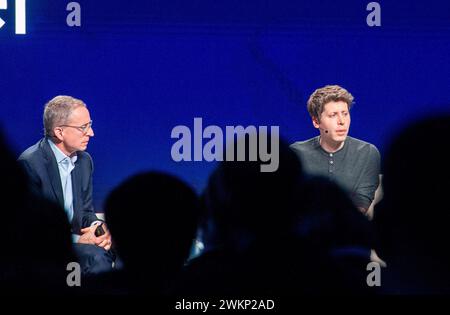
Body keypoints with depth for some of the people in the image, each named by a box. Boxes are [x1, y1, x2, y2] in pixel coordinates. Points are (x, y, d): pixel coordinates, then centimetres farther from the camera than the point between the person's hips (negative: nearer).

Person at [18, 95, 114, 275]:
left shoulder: (84, 160, 10)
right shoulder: (30, 163, -16)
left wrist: (97, 226, -8)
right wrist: (77, 240, -21)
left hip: (75, 236, 7)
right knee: (96, 256, -31)